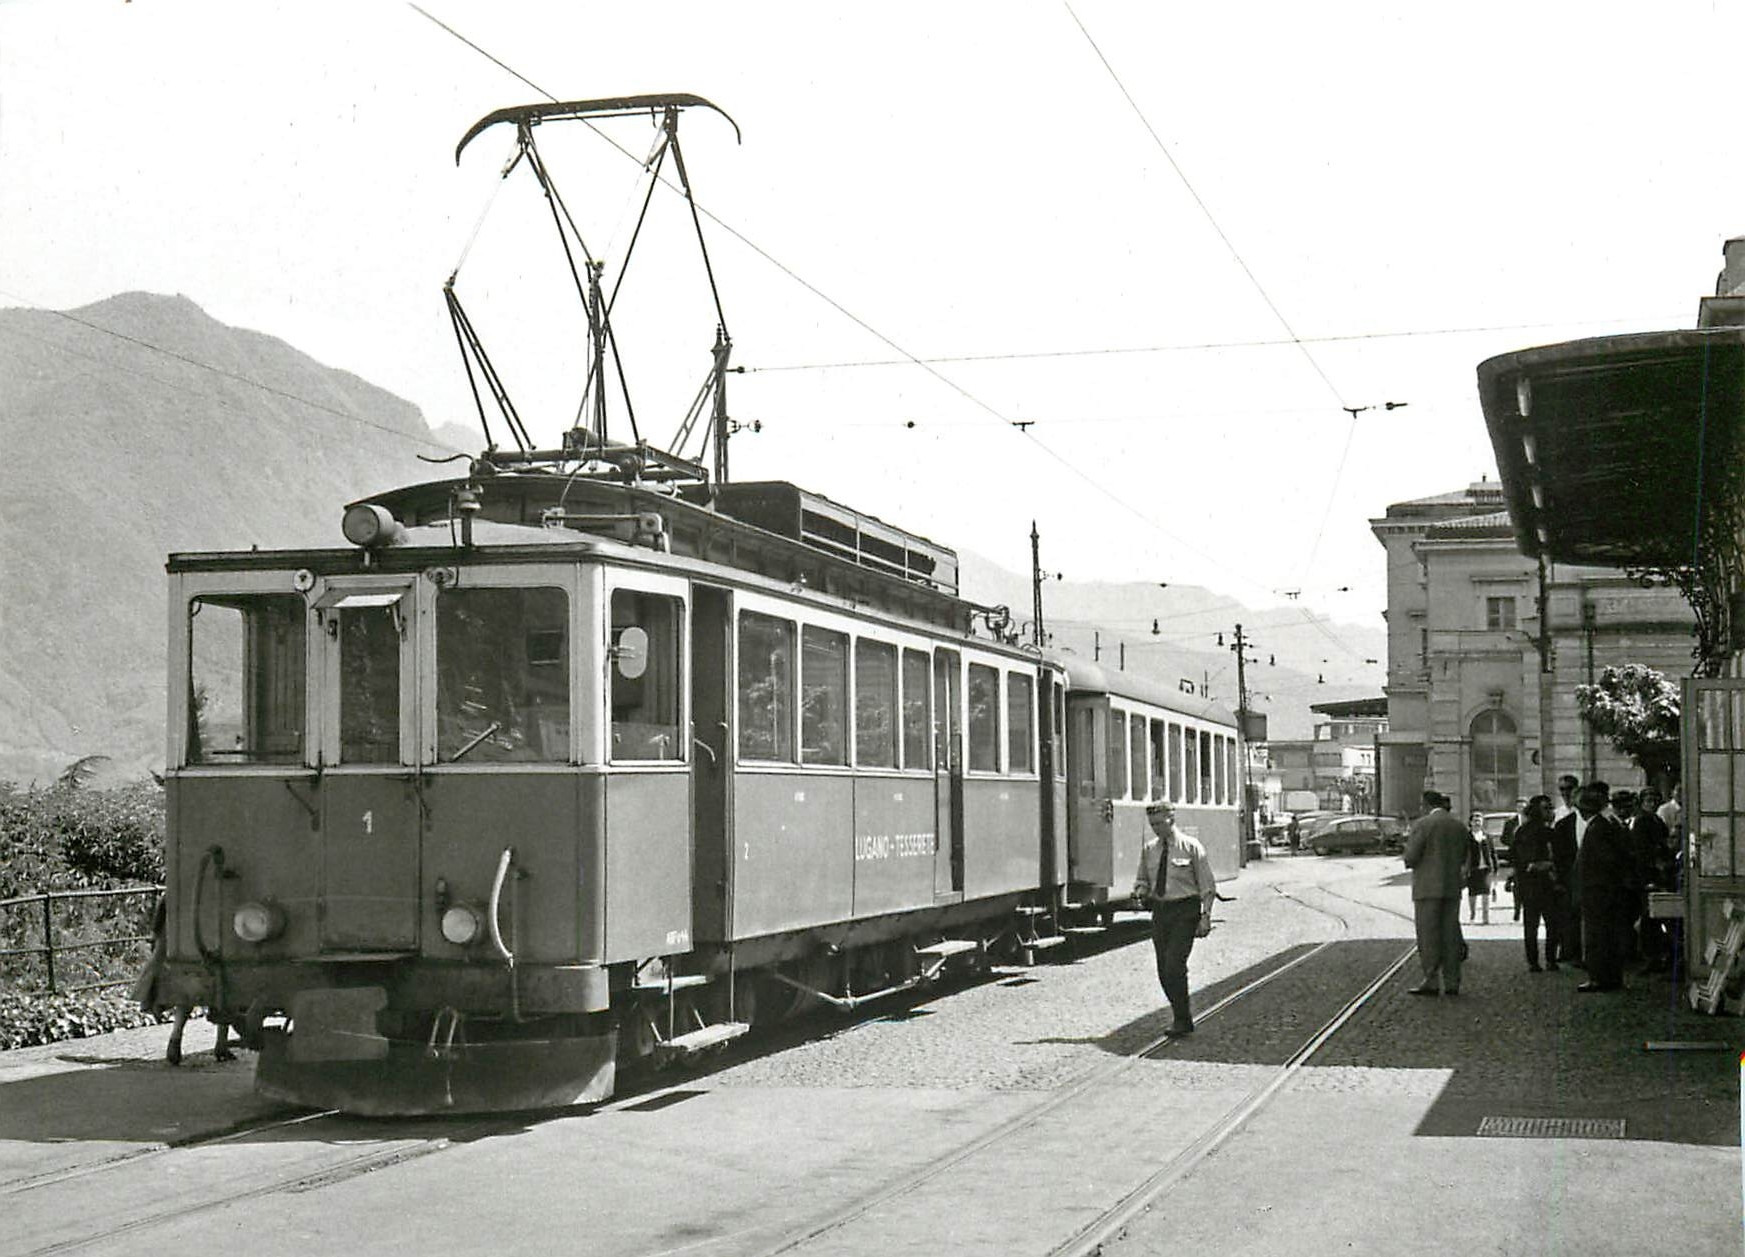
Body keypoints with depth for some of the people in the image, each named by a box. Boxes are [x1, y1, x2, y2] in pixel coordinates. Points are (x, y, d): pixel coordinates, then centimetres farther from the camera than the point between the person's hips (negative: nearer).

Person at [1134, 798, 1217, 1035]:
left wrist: (1205, 916, -12)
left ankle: (1182, 1020, -3)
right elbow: (1142, 879, 20)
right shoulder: (1148, 849, 8)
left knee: (1174, 965, -14)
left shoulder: (1191, 847, -5)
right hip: (1159, 911, 5)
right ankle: (1182, 1016, 21)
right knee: (1164, 970, 6)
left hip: (1185, 911, -5)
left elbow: (1207, 885, -4)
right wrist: (1141, 890, -4)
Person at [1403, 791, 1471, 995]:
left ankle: (1430, 981, -5)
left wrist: (1408, 843, 9)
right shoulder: (1459, 827, 11)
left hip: (1428, 888, -6)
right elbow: (1462, 859, 16)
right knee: (1450, 934, 8)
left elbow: (1411, 858, -12)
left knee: (1428, 934, -2)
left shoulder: (1423, 824, -9)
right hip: (1453, 887, 6)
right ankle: (1452, 982, 8)